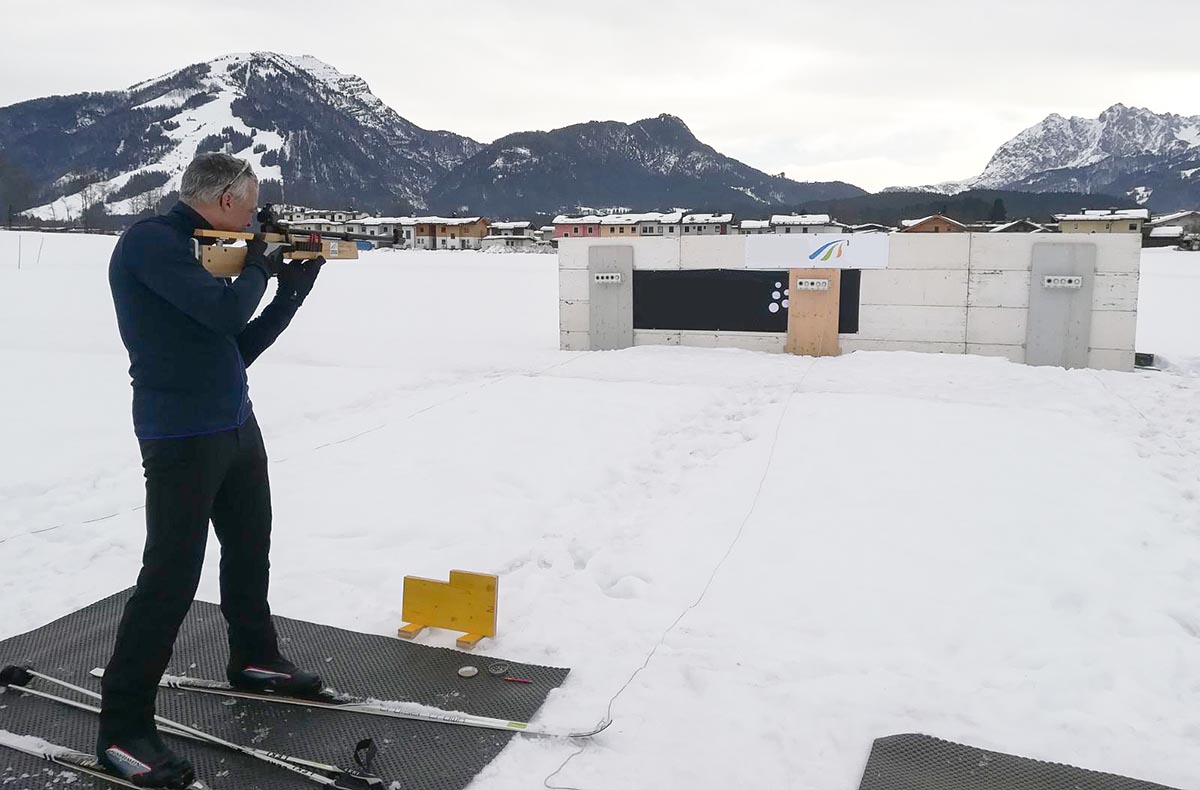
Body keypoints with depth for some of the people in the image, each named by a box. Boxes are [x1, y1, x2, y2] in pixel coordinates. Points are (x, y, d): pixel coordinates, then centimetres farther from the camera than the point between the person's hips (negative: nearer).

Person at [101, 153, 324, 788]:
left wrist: (290, 293, 7)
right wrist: (259, 267, -5)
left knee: (249, 546, 19)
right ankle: (122, 729, 5)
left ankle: (254, 659, 39)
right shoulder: (149, 240, -13)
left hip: (236, 426, 9)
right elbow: (225, 312, -25)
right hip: (181, 438, -9)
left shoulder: (195, 250, 13)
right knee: (171, 576, -7)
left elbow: (238, 346, 15)